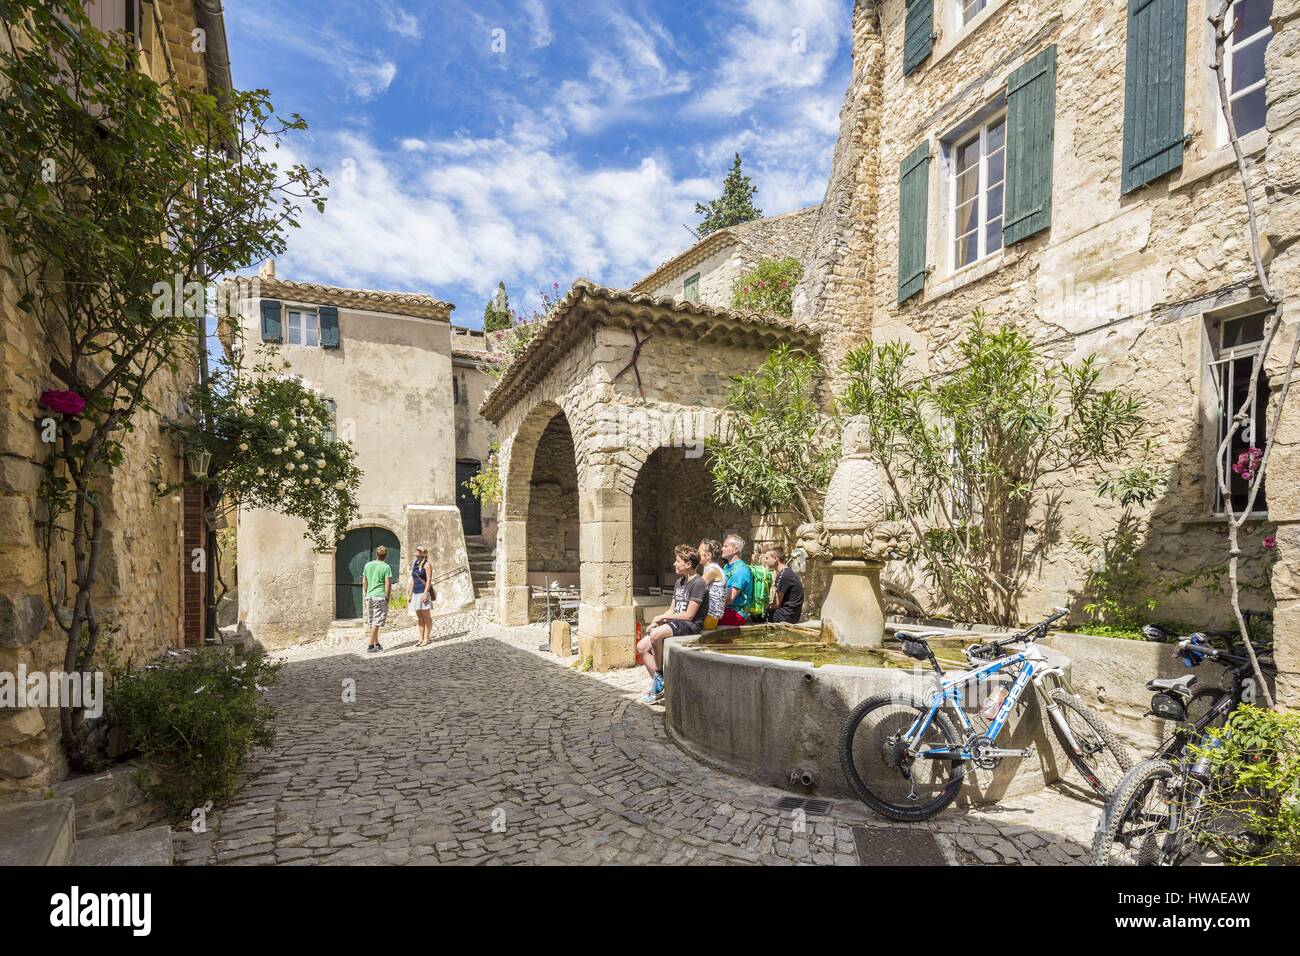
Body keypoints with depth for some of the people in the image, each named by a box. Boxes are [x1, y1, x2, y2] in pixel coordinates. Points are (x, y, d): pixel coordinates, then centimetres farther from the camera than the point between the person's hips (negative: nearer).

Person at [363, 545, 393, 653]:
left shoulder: (368, 565, 8)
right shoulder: (386, 567, -8)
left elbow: (365, 582, 14)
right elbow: (388, 584, -11)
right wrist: (387, 598, -3)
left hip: (369, 596, 6)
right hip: (380, 596, -6)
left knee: (372, 622, 13)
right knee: (376, 623, -3)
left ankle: (376, 644, 22)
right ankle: (371, 646, -4)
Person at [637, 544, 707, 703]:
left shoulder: (698, 583, -12)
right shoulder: (680, 581, 17)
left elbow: (689, 615, -17)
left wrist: (662, 617, -9)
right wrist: (657, 620, -1)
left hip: (691, 625, -9)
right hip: (675, 623, 9)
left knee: (656, 634, -34)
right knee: (641, 647, -5)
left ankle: (659, 676, -13)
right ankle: (659, 685, 2)